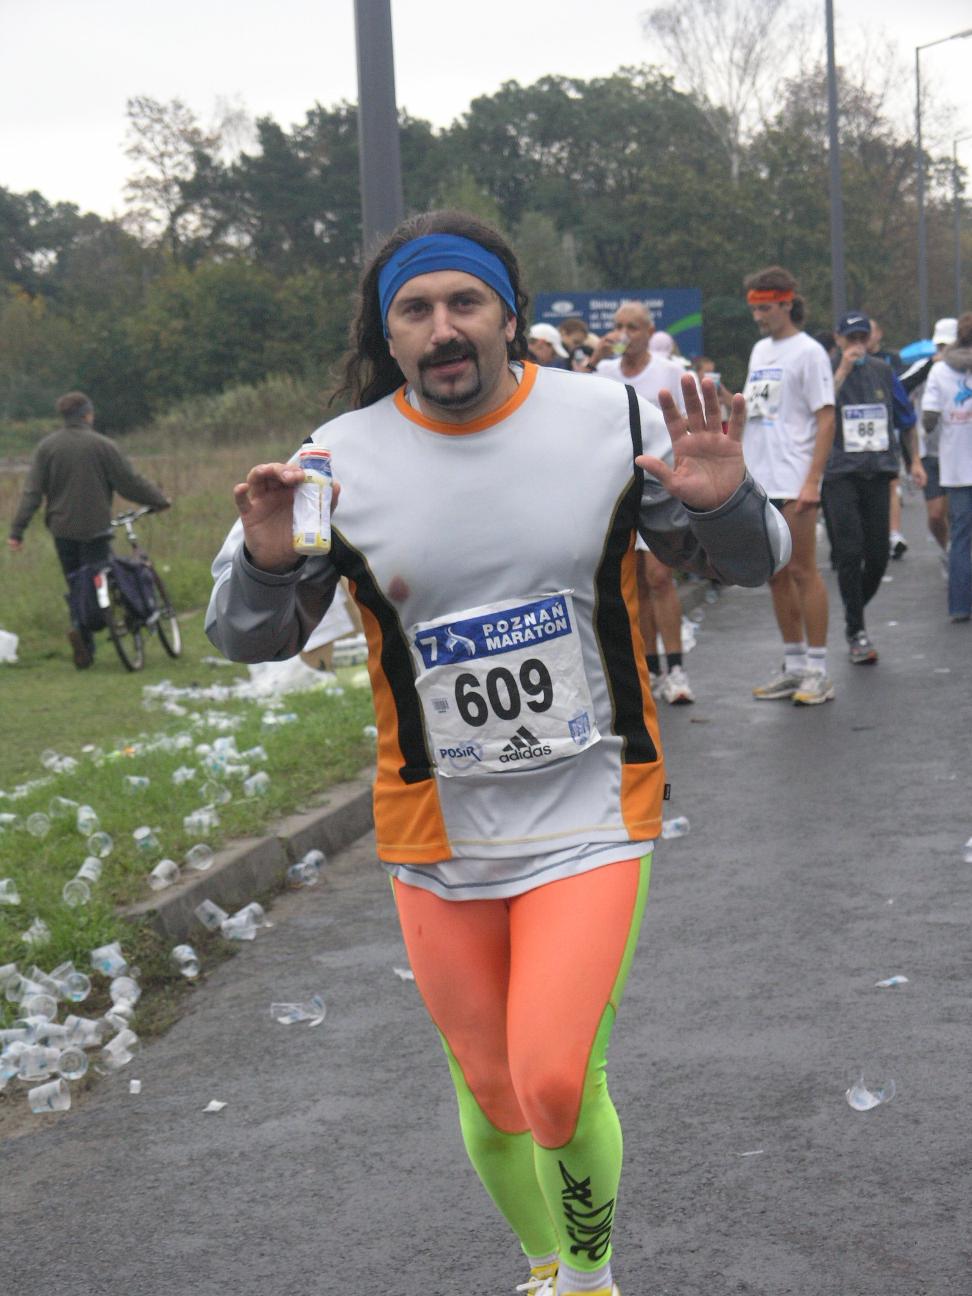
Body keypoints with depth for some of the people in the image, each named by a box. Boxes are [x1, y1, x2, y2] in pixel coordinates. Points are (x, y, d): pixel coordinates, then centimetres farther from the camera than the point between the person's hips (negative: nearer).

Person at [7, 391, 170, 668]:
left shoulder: (46, 447, 2)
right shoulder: (102, 445, -8)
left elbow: (32, 492, -2)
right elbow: (130, 483, -6)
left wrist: (17, 530, -2)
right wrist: (160, 500, 8)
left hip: (62, 528, 4)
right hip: (94, 528, -4)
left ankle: (85, 652, 11)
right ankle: (81, 628, -26)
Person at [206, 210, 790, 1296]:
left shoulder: (612, 422, -6)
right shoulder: (340, 461, -5)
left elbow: (749, 563, 3)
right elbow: (247, 638, 2)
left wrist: (725, 501, -20)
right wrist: (268, 561, -20)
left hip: (589, 821, -2)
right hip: (437, 839, 2)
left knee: (556, 1086, -15)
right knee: (489, 1094, 13)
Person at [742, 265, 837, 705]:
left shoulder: (808, 352, -7)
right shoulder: (759, 350, 16)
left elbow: (825, 420, -11)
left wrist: (812, 481, -18)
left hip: (793, 482, -8)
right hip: (758, 483, 8)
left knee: (802, 571, -5)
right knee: (775, 575, 10)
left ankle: (817, 670, 0)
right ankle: (793, 666, 19)